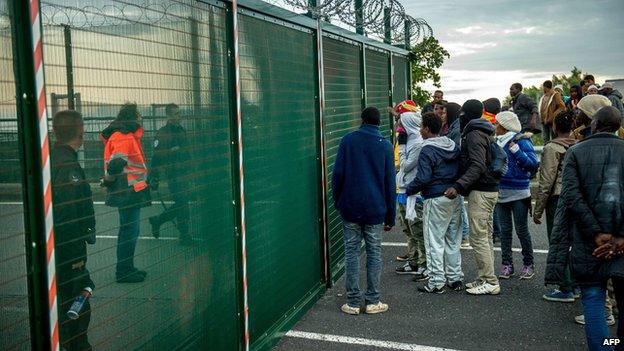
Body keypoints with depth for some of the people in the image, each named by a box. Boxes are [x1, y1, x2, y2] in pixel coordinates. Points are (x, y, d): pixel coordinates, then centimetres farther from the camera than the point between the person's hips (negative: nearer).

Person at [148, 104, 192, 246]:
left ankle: (157, 220, 29)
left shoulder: (182, 130, 13)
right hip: (172, 175, -8)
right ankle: (184, 236, 3)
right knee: (181, 203, -6)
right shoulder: (162, 134, -12)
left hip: (184, 174, 8)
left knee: (182, 204, 12)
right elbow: (157, 157, -14)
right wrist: (154, 178, -16)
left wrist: (190, 170, 25)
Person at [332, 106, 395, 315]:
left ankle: (353, 302, 6)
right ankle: (372, 301, 10)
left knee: (351, 252, 5)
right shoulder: (385, 145, 1)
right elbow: (390, 183, 2)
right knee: (374, 253, 7)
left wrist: (337, 200, 11)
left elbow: (338, 173, -2)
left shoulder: (348, 141, -1)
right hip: (375, 209, 0)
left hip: (350, 207, 0)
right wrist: (390, 217, 8)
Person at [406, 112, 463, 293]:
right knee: (453, 240, 15)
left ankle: (436, 282, 3)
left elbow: (423, 178, -20)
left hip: (436, 199, -8)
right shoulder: (453, 146, 9)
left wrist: (409, 189, -5)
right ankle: (455, 278, 21)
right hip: (454, 197, 8)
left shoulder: (427, 151, -15)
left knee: (434, 241, 0)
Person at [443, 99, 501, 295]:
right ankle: (485, 279, 19)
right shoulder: (484, 133, 19)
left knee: (478, 237, -8)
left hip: (480, 191, -11)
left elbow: (477, 166, -23)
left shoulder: (474, 134, -13)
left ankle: (490, 282, -6)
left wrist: (459, 186, -28)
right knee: (486, 237, 13)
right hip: (489, 189, 11)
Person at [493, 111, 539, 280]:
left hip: (518, 193, -6)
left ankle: (528, 264, 14)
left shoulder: (522, 141, -9)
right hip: (501, 192, 6)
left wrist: (515, 150, -25)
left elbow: (533, 163, -18)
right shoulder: (497, 142, 9)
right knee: (505, 230, 9)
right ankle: (507, 264, 15)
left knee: (522, 230, 1)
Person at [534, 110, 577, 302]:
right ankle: (575, 284, 22)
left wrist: (538, 210, -7)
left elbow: (546, 182, -13)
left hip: (558, 199, -7)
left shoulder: (552, 148, -12)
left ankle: (566, 289, 3)